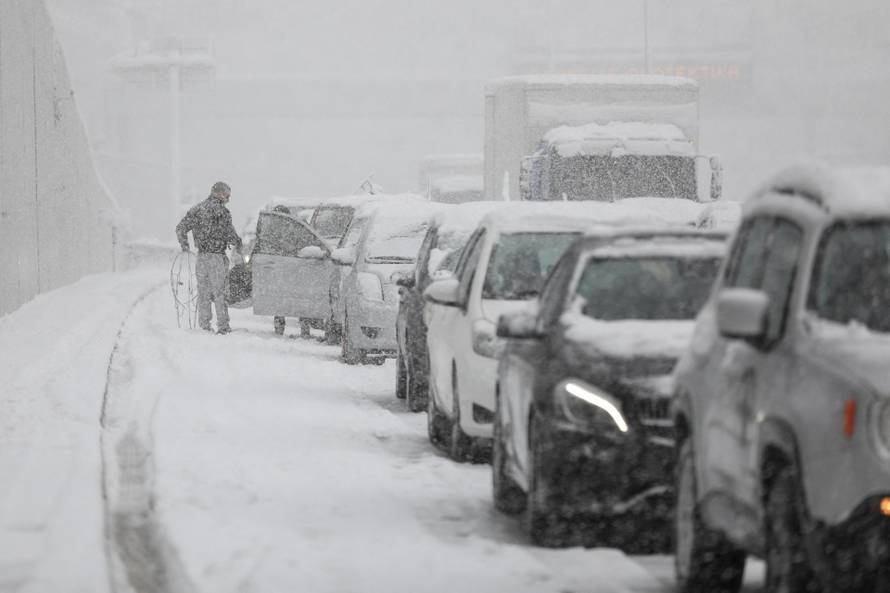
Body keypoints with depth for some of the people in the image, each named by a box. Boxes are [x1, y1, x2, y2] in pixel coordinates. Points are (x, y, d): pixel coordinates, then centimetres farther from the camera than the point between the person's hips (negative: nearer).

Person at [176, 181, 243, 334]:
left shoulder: (196, 209, 9)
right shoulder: (221, 211, -10)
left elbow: (181, 228, 6)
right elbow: (229, 233, -13)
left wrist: (184, 245, 18)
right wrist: (238, 245, 6)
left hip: (201, 257, 5)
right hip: (217, 256, -5)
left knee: (203, 293, 11)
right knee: (219, 293, 0)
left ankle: (204, 326, 11)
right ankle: (223, 327, 0)